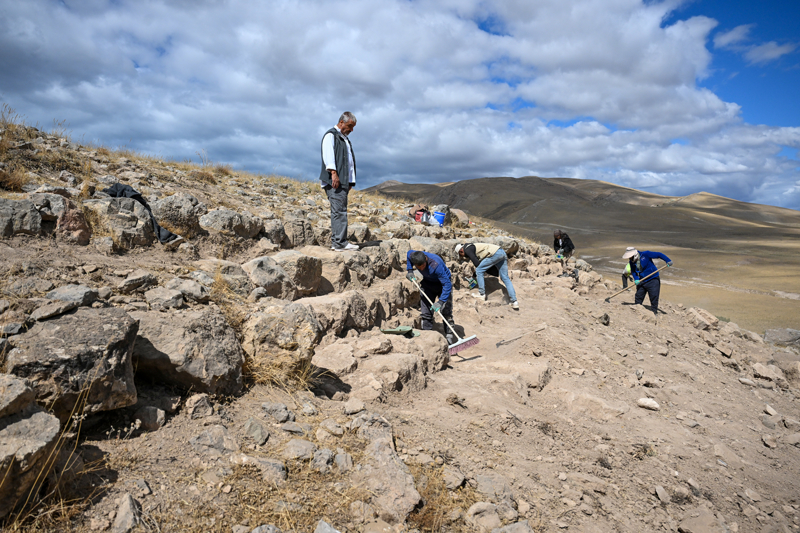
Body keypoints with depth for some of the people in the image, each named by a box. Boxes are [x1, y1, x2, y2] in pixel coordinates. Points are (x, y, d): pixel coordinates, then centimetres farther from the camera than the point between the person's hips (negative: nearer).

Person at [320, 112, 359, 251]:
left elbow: (350, 160, 25)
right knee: (339, 210, -13)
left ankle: (335, 242, 9)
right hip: (334, 181, -9)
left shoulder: (345, 139, 27)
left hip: (343, 181, 9)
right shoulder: (331, 135, 0)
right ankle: (340, 243, -15)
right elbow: (328, 154, -13)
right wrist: (333, 173, -24)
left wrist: (350, 181, 17)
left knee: (339, 211, 7)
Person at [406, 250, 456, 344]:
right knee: (425, 312, 3)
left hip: (442, 283, -5)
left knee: (446, 312, -8)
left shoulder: (436, 265, -40)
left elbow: (447, 284, -38)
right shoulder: (412, 255, -24)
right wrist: (409, 270, -3)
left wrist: (440, 302, -43)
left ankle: (450, 337, 0)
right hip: (427, 283, 5)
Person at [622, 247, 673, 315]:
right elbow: (633, 271, 8)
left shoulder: (645, 255, -16)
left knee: (654, 298, -4)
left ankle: (654, 313, 7)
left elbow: (658, 254, -12)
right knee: (638, 298, 7)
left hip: (653, 281, -5)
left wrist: (668, 261, -19)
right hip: (641, 281, 5)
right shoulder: (631, 262, 0)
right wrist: (635, 279, -10)